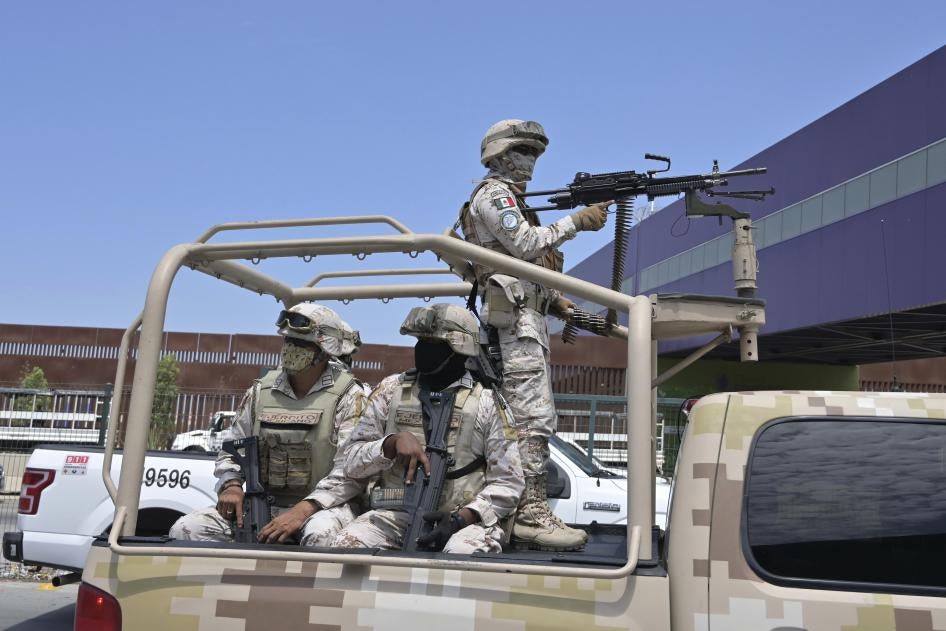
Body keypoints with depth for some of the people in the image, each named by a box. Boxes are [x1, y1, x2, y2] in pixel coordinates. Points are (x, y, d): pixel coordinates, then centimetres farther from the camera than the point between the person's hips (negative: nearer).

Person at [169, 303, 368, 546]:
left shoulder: (349, 396, -5)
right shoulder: (261, 391, 10)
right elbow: (231, 450, 19)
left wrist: (303, 510, -25)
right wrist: (231, 486, -3)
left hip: (322, 505, -4)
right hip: (262, 504, 5)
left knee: (321, 533, -40)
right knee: (186, 529, -16)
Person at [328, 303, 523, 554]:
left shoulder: (485, 402, 5)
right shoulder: (391, 390, 13)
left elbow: (508, 483, 2)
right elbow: (352, 462, 11)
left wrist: (463, 518, -15)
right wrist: (393, 442, -9)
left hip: (465, 519, -2)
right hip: (395, 514, 3)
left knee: (464, 552, -36)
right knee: (346, 545, -27)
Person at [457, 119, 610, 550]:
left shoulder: (508, 198, 30)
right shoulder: (493, 194, -1)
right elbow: (525, 244, -15)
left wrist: (552, 300, 14)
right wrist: (576, 221, -13)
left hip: (526, 316, 11)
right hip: (516, 317, -11)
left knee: (530, 416, 8)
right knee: (533, 415, -16)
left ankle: (525, 511, 11)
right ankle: (531, 511, -17)